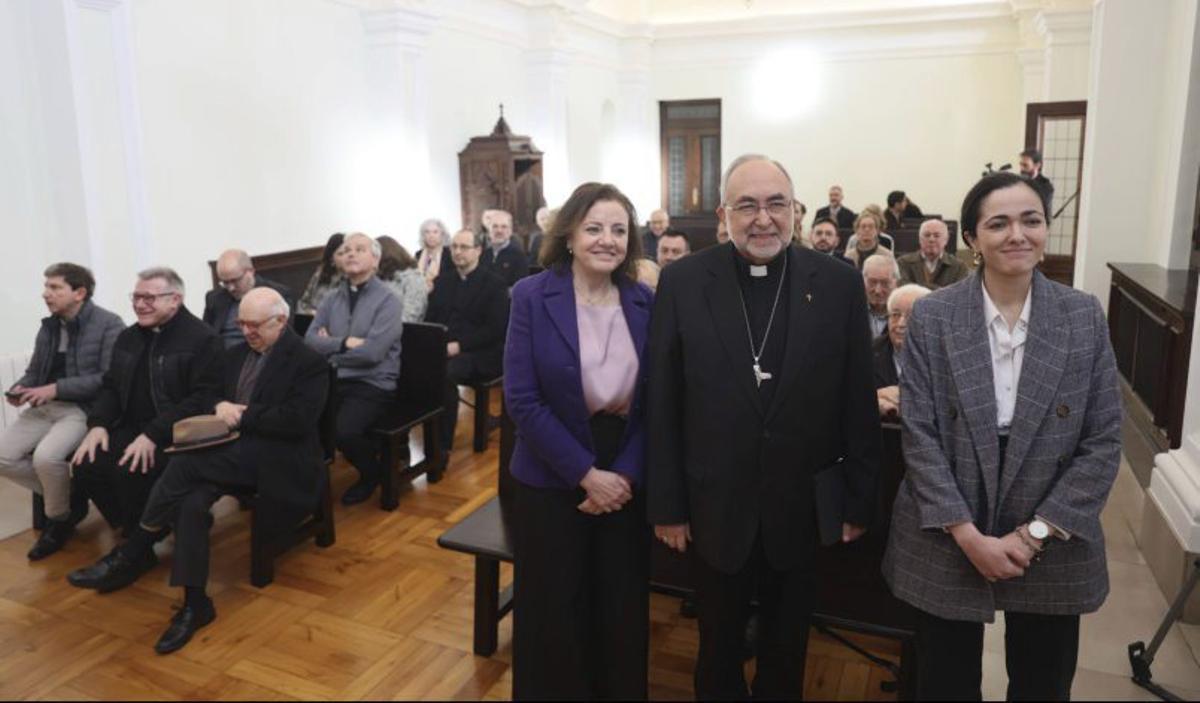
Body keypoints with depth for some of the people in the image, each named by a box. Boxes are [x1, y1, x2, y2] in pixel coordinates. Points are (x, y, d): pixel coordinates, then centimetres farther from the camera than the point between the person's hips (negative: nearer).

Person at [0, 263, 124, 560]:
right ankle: (64, 496, 11)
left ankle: (59, 518, -2)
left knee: (46, 456, -30)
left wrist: (56, 388, -21)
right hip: (45, 408, 8)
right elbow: (34, 372, 21)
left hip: (84, 408, -8)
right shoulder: (48, 326, 14)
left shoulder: (109, 325, -9)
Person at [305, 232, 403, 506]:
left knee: (344, 431, -28)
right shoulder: (333, 299, 12)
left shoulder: (388, 300, -6)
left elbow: (372, 352, -17)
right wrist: (344, 343, -13)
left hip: (372, 385, -5)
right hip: (333, 380, 5)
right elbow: (309, 340, 3)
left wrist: (330, 347, -4)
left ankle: (372, 472, 5)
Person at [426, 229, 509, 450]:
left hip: (478, 354, -5)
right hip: (442, 350, 5)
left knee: (444, 373, -35)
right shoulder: (444, 283, 19)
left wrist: (458, 345, -18)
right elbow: (430, 320, 17)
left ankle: (441, 445, -22)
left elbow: (495, 329, -9)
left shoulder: (494, 283, 1)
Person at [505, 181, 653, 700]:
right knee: (556, 612, 10)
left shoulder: (646, 302, -1)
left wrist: (625, 473, -10)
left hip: (627, 481, 3)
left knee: (624, 608, 13)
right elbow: (522, 400, -14)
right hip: (553, 481, -2)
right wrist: (588, 474, -15)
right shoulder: (532, 296, -10)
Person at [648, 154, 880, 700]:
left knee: (787, 648, 22)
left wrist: (859, 500, 1)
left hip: (803, 506, 1)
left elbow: (858, 403, -1)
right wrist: (666, 504, -5)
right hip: (717, 505, 0)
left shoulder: (839, 284, -6)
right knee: (718, 646, 20)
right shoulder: (682, 283, -8)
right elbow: (662, 404, -6)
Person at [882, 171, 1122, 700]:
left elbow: (1103, 441, -4)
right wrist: (969, 536, -14)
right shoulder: (931, 316, -7)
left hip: (1053, 549, 2)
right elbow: (919, 435, -9)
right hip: (946, 546, -1)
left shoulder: (1085, 317, -3)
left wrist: (1035, 533, -11)